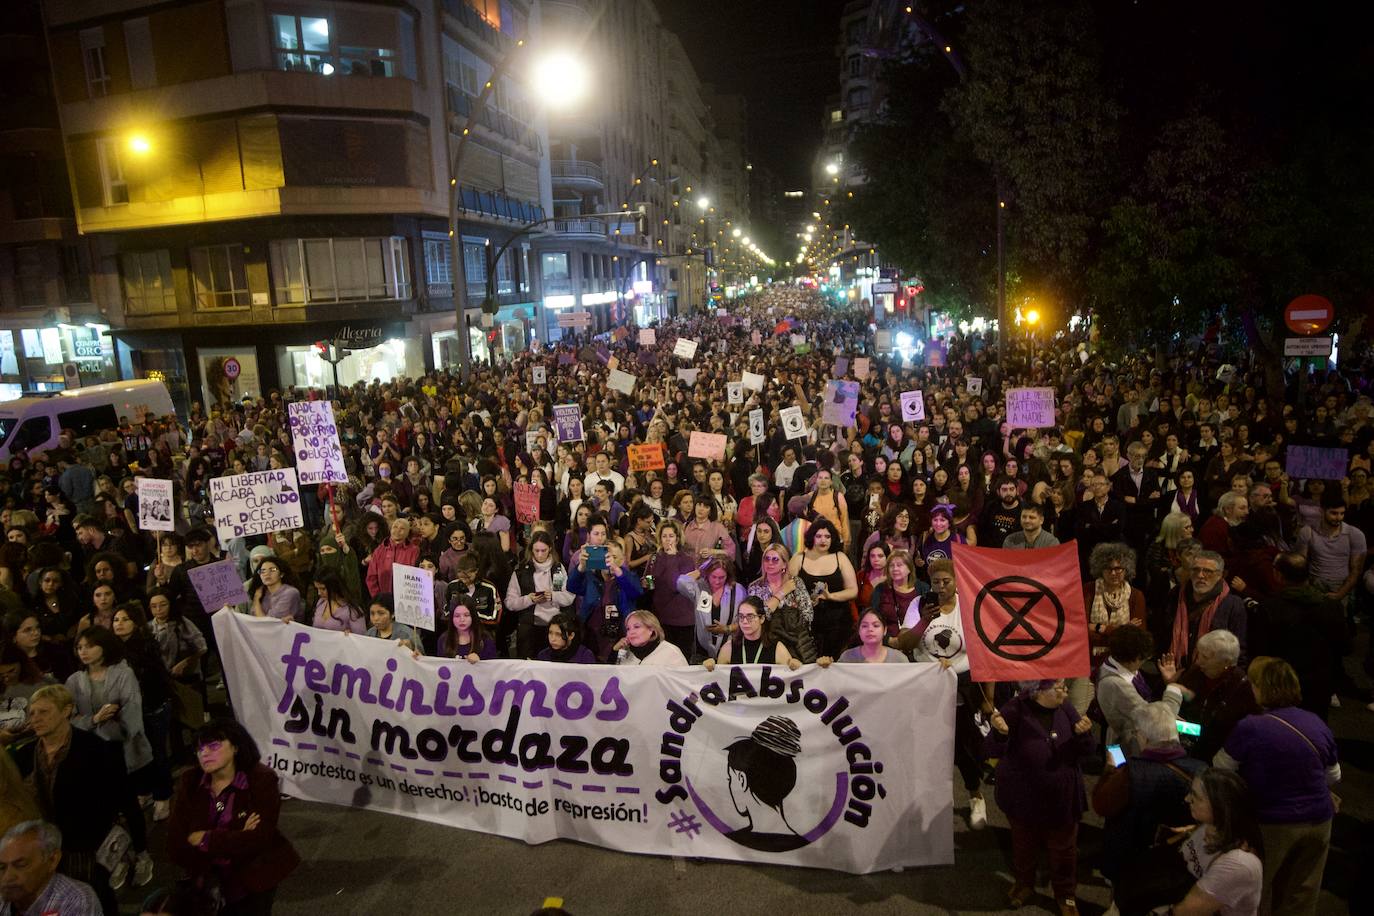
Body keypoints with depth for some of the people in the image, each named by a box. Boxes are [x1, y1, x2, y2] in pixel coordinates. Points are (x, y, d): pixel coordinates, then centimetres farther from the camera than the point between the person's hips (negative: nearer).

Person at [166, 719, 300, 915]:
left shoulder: (261, 779, -19)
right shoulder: (190, 782, -8)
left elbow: (259, 839, -27)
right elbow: (175, 846, -14)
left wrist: (205, 840, -21)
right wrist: (235, 840, -23)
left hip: (254, 880, -4)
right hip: (209, 879, 4)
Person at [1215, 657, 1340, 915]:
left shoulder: (1249, 727, -21)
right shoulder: (1317, 723, -4)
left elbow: (1221, 768, -7)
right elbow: (1334, 777, 11)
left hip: (1272, 825, -5)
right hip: (1319, 822, 5)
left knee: (1256, 895, 17)